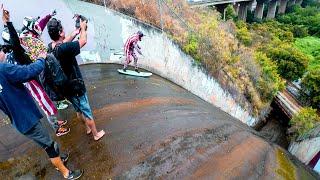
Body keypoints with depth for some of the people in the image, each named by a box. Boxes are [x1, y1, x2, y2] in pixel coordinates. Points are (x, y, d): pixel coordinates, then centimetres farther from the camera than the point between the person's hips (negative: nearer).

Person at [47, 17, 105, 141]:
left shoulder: (50, 47, -5)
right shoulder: (64, 49, -30)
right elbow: (83, 41, -19)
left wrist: (75, 32, 11)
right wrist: (83, 28, -2)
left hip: (65, 87, 8)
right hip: (75, 87, -8)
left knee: (79, 110, 25)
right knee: (87, 112, 9)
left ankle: (88, 128, 45)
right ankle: (96, 134, 27)